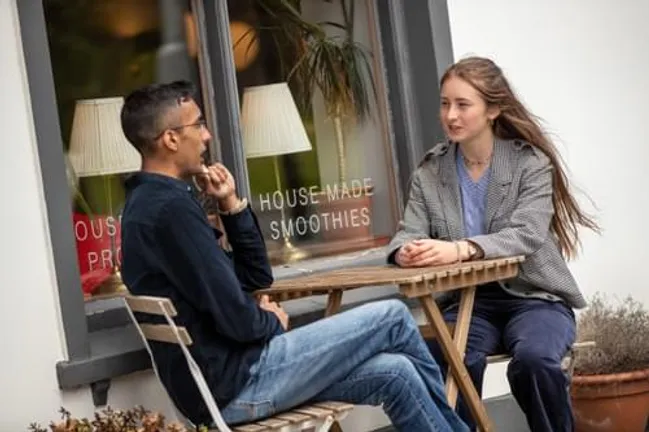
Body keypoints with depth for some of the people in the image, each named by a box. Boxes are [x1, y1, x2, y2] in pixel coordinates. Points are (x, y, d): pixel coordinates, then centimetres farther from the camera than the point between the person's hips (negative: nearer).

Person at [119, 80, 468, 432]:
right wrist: (273, 320, 0)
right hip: (236, 382, -9)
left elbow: (257, 278, 16)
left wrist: (231, 205, 5)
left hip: (225, 377, 9)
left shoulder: (152, 203, 14)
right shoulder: (171, 208, -19)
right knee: (393, 318, 0)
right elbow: (239, 321, -22)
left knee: (395, 374, 4)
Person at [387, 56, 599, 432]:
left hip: (534, 296, -2)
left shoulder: (531, 163, -6)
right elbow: (409, 232, -1)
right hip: (468, 299, 2)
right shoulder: (430, 173, 6)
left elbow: (526, 235, -20)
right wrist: (406, 251, -28)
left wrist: (460, 249, -38)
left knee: (533, 357, -33)